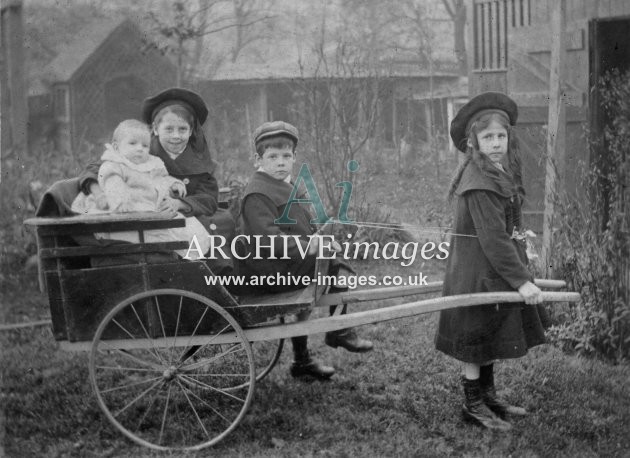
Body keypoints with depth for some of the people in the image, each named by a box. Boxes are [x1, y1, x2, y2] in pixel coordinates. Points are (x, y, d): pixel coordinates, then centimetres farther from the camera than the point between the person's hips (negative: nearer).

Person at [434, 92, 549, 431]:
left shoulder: (501, 173, 9)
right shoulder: (480, 183, -23)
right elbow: (493, 239, -25)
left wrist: (520, 273, 19)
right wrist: (521, 280, -23)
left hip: (495, 272, 10)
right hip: (479, 274, -10)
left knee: (490, 341, 19)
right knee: (478, 341, 3)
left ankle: (488, 397, 33)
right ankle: (473, 406, 16)